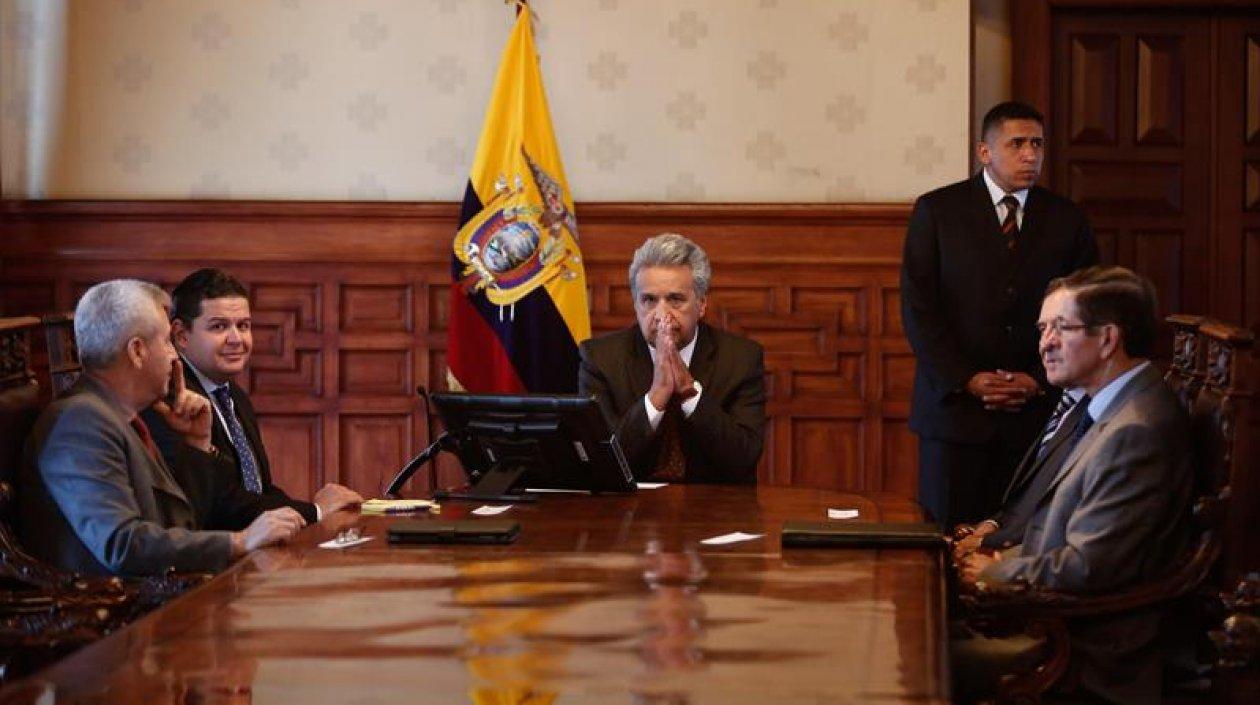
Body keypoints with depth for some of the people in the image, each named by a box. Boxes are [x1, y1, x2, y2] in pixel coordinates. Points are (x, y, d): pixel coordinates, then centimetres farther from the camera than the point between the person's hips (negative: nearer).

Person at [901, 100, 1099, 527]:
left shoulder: (1067, 221, 9)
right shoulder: (937, 211, 3)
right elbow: (918, 308, -2)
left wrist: (1039, 380, -4)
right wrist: (966, 379, -10)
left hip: (1037, 409, 1)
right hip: (954, 407, -1)